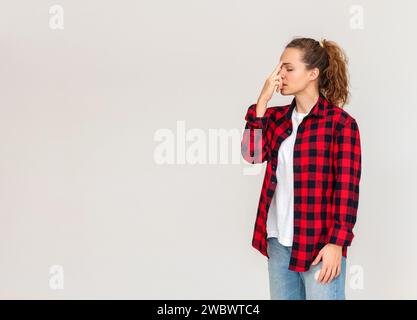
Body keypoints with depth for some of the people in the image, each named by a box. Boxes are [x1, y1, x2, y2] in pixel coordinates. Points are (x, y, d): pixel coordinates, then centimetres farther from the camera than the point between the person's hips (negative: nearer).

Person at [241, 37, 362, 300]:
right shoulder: (276, 117, 9)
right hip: (278, 240, 6)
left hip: (320, 243, -5)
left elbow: (347, 188, -11)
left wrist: (337, 242, -16)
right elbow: (253, 154, -6)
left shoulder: (341, 122, -9)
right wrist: (263, 101, -9)